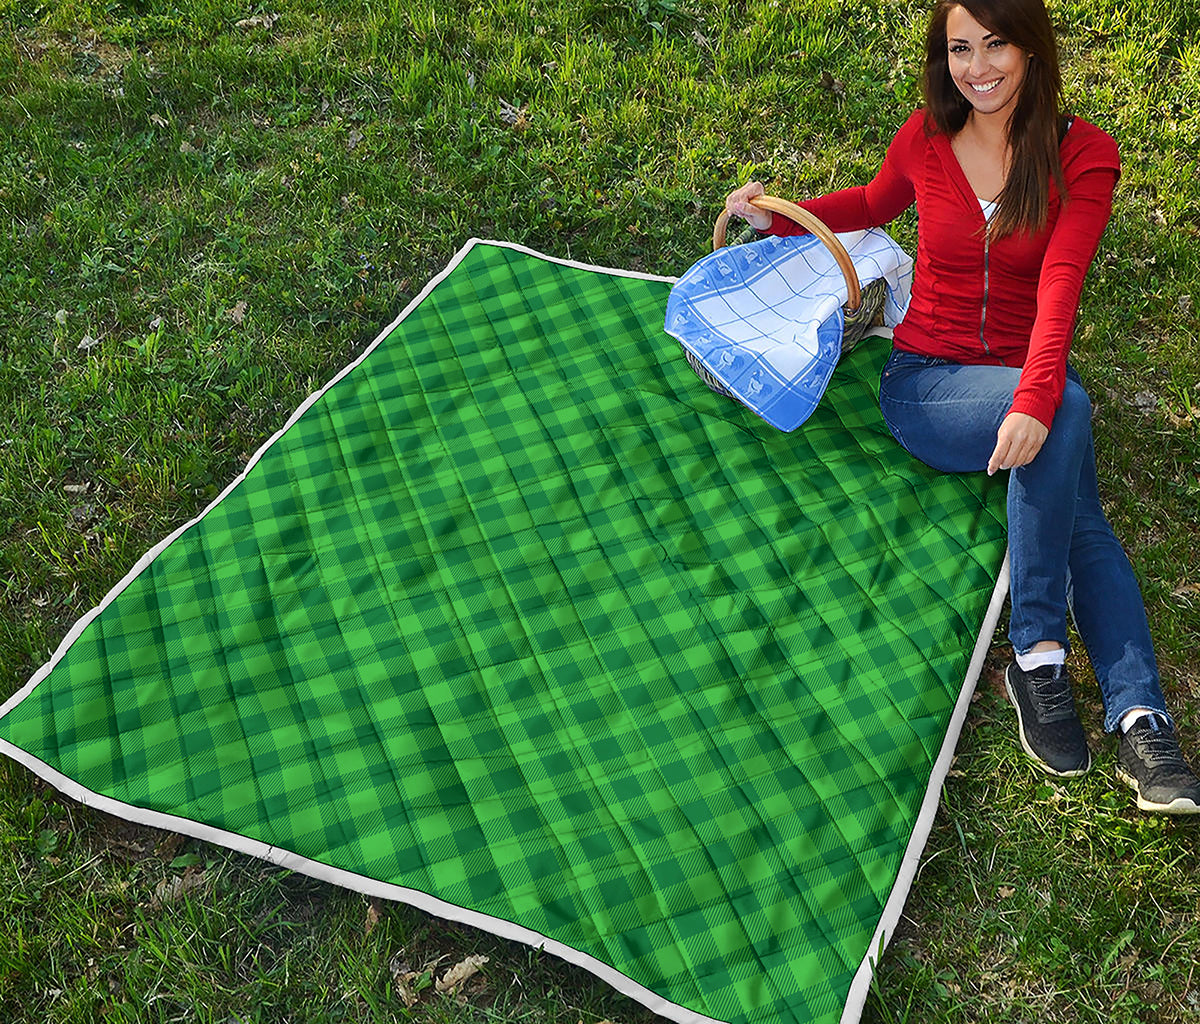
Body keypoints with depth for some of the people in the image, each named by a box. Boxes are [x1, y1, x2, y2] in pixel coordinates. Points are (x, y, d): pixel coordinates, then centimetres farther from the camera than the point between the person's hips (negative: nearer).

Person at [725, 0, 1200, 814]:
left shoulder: (1083, 155, -4)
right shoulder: (924, 142, 1)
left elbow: (1060, 288, -20)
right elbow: (875, 205, 25)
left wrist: (1034, 400, -36)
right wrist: (780, 217, 10)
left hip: (1026, 383, 1)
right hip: (925, 382, -1)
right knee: (1069, 410, -32)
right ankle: (1039, 651, -28)